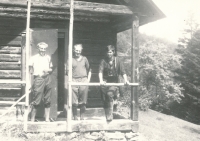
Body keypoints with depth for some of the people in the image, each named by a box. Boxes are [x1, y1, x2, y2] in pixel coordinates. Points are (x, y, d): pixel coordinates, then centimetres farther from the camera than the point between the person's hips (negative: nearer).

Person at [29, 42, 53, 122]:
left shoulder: (48, 57, 14)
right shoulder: (34, 58, 2)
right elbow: (31, 70, 3)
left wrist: (48, 70, 0)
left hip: (47, 79, 4)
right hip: (38, 79, -4)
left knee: (47, 101, 8)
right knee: (36, 101, -6)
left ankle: (47, 119, 17)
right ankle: (32, 120, 5)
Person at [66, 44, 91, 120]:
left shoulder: (84, 59, 13)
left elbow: (89, 70, 17)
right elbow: (68, 71, 3)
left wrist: (88, 79, 7)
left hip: (84, 80, 2)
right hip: (74, 81, -2)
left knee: (83, 102, 3)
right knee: (74, 102, -4)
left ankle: (82, 117, 13)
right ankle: (75, 117, 7)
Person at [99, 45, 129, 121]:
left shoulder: (117, 60, -1)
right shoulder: (103, 61, -3)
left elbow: (123, 72, -7)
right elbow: (100, 71, -16)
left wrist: (126, 80, -24)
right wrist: (101, 80, -33)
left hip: (114, 82, -1)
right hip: (105, 82, 1)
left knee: (110, 94, -27)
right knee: (105, 100, 0)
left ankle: (110, 115, -20)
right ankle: (107, 116, 17)